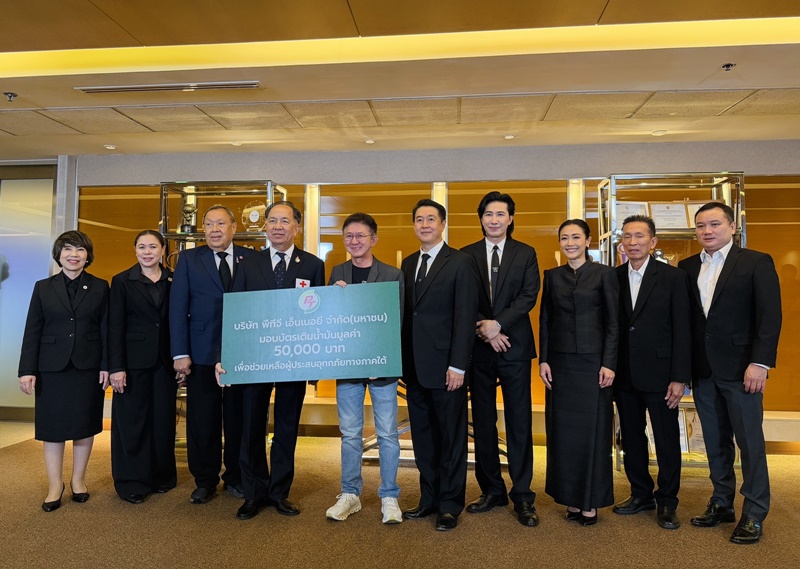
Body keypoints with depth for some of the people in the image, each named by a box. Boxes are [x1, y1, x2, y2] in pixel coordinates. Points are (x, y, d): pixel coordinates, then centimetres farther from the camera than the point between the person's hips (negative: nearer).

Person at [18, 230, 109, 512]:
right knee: (52, 426, 5)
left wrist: (106, 366, -6)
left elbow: (106, 329, 1)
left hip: (88, 367, 0)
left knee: (85, 425, 7)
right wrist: (27, 369, -4)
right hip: (52, 368, 1)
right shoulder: (43, 288, 6)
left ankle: (78, 480, 23)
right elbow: (32, 331, 3)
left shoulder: (100, 288, 4)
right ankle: (55, 485, 17)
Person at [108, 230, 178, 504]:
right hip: (133, 361, -2)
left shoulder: (174, 281, 6)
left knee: (163, 419, 9)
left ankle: (162, 475, 25)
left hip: (165, 362, 2)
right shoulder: (122, 281, 0)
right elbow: (115, 327, -3)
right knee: (132, 420, 6)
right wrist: (116, 367, -10)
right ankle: (131, 482, 19)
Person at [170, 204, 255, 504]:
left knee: (238, 418, 9)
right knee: (202, 420, 8)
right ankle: (205, 481, 24)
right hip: (202, 353, 0)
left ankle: (235, 477, 26)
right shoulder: (189, 259, 5)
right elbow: (177, 308, 1)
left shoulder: (251, 258, 5)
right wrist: (180, 353, -7)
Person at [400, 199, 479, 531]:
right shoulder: (408, 264, 13)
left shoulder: (460, 263, -5)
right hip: (413, 365, 6)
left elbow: (465, 317, -11)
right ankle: (429, 498, 27)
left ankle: (450, 505, 20)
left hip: (445, 366, -6)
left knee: (451, 437, 7)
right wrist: (402, 359, 6)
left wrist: (458, 365, -15)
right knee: (422, 436, 14)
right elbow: (405, 313, 12)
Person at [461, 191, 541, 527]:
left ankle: (522, 496, 13)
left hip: (514, 346, -1)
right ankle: (492, 490, 23)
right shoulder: (466, 256, 8)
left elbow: (529, 296, -5)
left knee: (519, 423, 2)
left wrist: (498, 324, -16)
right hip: (479, 348, 2)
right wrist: (483, 330, -11)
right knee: (483, 423, 9)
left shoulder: (525, 254, 6)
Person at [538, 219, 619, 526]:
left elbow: (613, 322, -3)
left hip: (592, 361, -3)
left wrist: (609, 364, -10)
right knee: (562, 430, 6)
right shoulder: (552, 276, 9)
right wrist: (543, 360, 1)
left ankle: (591, 501, 16)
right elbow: (545, 321, 9)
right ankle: (571, 498, 19)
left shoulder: (604, 274, 0)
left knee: (591, 430, 3)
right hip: (560, 362, 3)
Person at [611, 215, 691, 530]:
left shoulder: (673, 277, -4)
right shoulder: (614, 277, 5)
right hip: (624, 374, 4)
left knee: (667, 440, 7)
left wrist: (680, 377, -10)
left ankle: (666, 501, 23)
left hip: (659, 373, -3)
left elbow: (682, 329, -6)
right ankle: (641, 494, 30)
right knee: (631, 437, 13)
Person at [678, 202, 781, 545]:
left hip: (740, 369, -4)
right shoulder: (687, 268, 9)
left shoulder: (757, 262, -2)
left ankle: (754, 514, 16)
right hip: (703, 370, 4)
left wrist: (760, 363, -16)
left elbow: (770, 316, -8)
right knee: (715, 441, 13)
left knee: (750, 440, 3)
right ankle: (722, 504, 25)